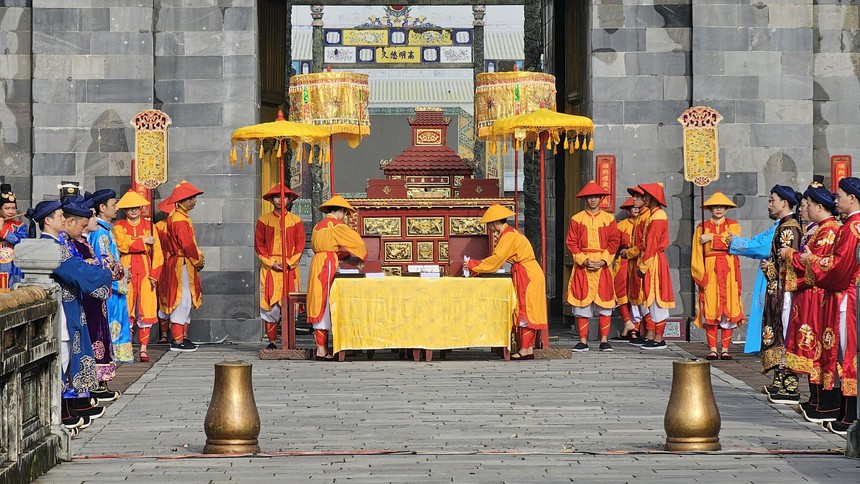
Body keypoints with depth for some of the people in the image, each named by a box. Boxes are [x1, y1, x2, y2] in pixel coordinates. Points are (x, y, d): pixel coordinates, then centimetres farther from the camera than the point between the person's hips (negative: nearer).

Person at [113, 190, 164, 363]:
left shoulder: (149, 226, 12)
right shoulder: (118, 226, 8)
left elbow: (157, 252, 7)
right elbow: (122, 245, -11)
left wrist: (154, 274, -2)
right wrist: (143, 240, -9)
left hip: (145, 272, 1)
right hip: (127, 272, -1)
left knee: (146, 309, -4)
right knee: (127, 310, -4)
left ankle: (143, 348, 0)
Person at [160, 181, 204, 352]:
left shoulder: (181, 217, 15)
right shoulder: (180, 220, -18)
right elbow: (187, 245, -21)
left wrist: (198, 259, 7)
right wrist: (199, 260, -7)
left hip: (185, 265, 11)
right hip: (182, 265, -11)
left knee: (186, 301, 15)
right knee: (182, 301, -8)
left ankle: (181, 336, 20)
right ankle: (178, 341, -7)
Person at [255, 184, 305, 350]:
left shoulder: (296, 221, 8)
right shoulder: (264, 221, 7)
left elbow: (300, 245, 6)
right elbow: (259, 245, 5)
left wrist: (289, 263, -7)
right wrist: (272, 263, -6)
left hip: (290, 268, 0)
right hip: (270, 268, 0)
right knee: (270, 305, -5)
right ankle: (271, 341, 0)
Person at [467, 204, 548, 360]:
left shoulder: (508, 235, -16)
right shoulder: (508, 233, 15)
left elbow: (495, 260, -18)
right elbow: (496, 259, 16)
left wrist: (473, 265, -9)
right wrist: (476, 265, 8)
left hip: (527, 276, -10)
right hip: (526, 275, 10)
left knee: (526, 312, -8)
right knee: (524, 312, 9)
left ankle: (525, 350, -7)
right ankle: (529, 349, 10)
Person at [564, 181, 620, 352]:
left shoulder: (609, 219, 7)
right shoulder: (577, 219, 5)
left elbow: (614, 241, 4)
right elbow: (571, 243, 2)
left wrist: (603, 261, -8)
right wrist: (584, 260, -10)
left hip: (603, 266, 0)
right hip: (582, 266, 0)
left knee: (604, 303, -2)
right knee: (582, 304, -3)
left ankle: (604, 340, 2)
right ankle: (583, 341, 2)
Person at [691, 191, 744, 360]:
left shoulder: (733, 225, 11)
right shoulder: (702, 227, 11)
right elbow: (697, 255, 5)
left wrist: (712, 238, -11)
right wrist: (700, 275, -6)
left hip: (729, 271, 0)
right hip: (710, 271, 0)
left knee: (728, 309, -3)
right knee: (710, 310, -6)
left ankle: (725, 348, 0)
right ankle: (713, 349, -3)